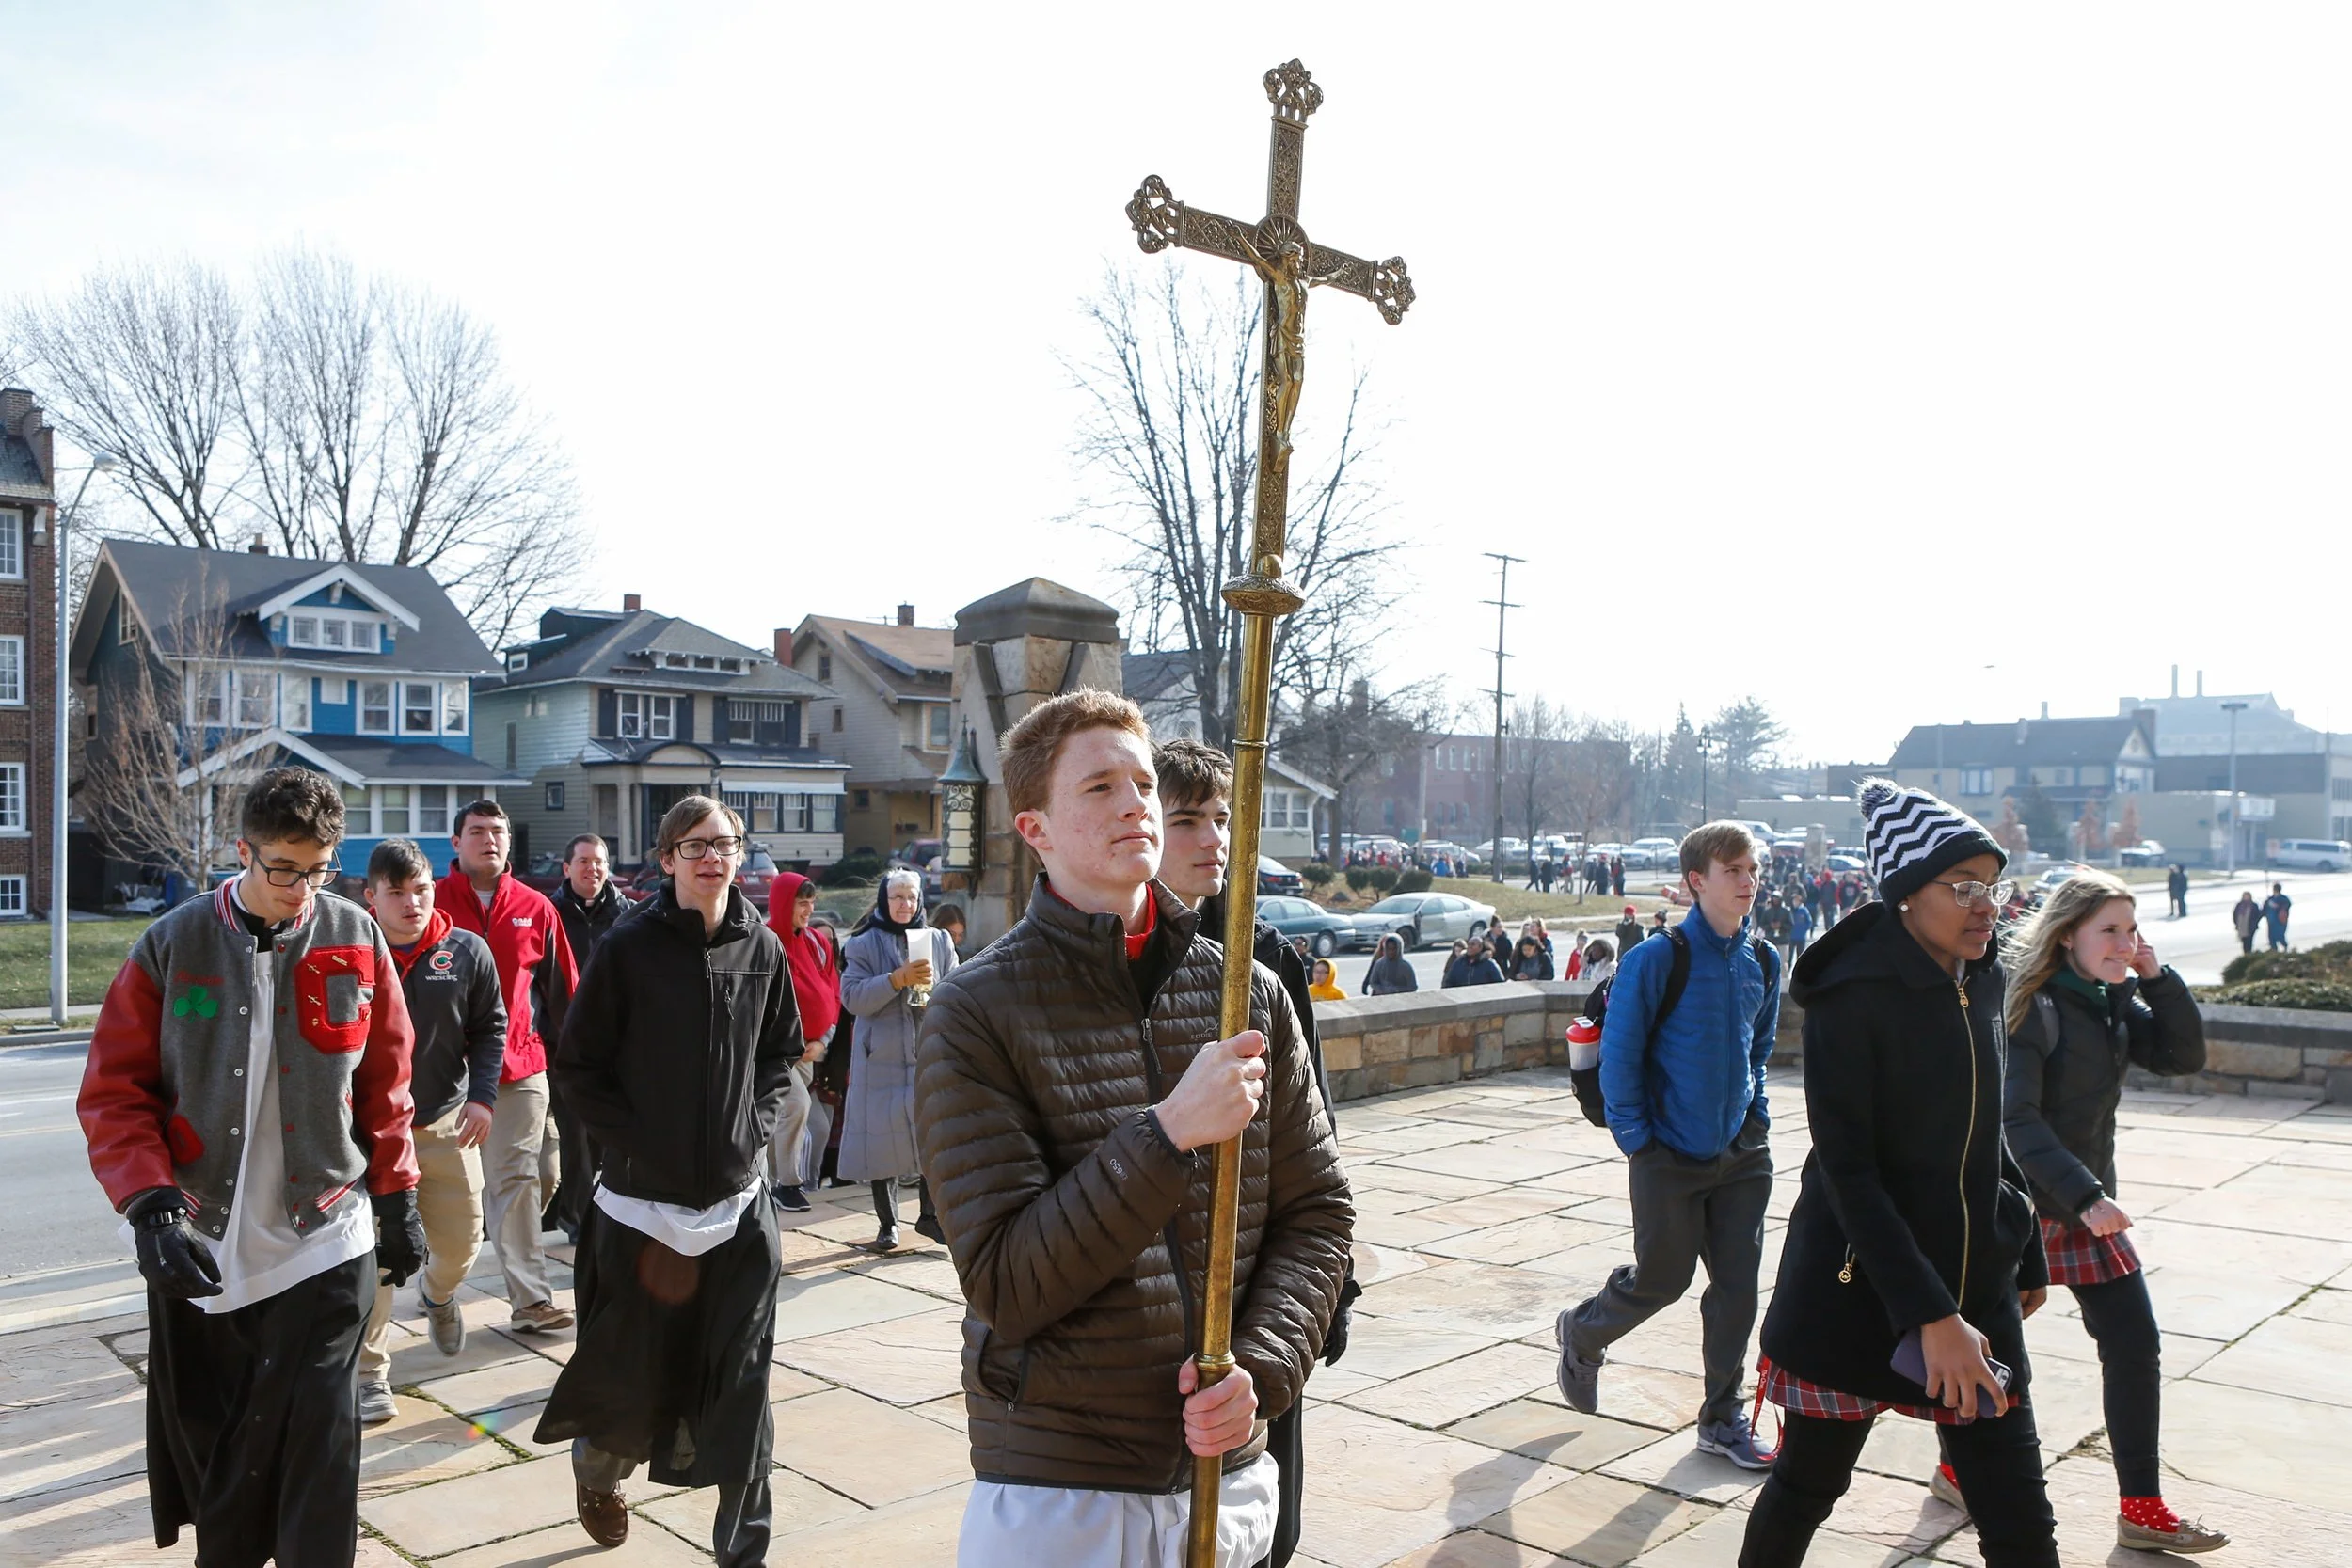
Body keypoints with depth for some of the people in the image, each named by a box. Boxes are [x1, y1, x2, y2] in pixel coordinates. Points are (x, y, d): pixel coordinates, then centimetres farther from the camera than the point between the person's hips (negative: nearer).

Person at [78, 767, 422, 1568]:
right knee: (206, 1441, 14)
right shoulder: (172, 945, -3)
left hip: (323, 1242, -1)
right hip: (198, 1245, 1)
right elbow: (114, 1090, -1)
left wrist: (396, 1199, 9)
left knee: (316, 1453, -1)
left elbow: (386, 1084, 7)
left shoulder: (356, 939, -1)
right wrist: (149, 1203, -13)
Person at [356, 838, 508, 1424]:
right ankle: (370, 1374, 14)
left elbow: (490, 1028, 5)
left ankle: (438, 1293, 45)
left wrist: (481, 1095, -6)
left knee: (461, 1240, 9)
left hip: (447, 1122, 2)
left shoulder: (467, 952, -4)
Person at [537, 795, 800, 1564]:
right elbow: (577, 1065, -2)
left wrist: (757, 1124, 1)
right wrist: (630, 1141, -9)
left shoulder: (762, 948, 2)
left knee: (741, 1382, 3)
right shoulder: (629, 946, -7)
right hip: (643, 1197, -2)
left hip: (737, 1198, 2)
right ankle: (597, 1465, 44)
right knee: (636, 1369, 11)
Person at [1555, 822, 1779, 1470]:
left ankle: (1723, 1418, 23)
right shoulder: (1656, 960, -16)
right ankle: (1580, 1334, 36)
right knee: (1662, 1279, 7)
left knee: (1738, 1284, 7)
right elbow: (1619, 1053, -12)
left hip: (1742, 1151, 5)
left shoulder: (1763, 962, 3)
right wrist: (1636, 1137, -11)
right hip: (1671, 1155, -5)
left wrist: (1757, 1115, 10)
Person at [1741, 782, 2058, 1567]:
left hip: (1975, 1287, 6)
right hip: (1858, 1293, -6)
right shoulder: (1853, 996, -17)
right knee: (1807, 1484, 11)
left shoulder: (1981, 982, 5)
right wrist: (1930, 1314, -24)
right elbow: (1847, 1168, -20)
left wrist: (2025, 1255, 19)